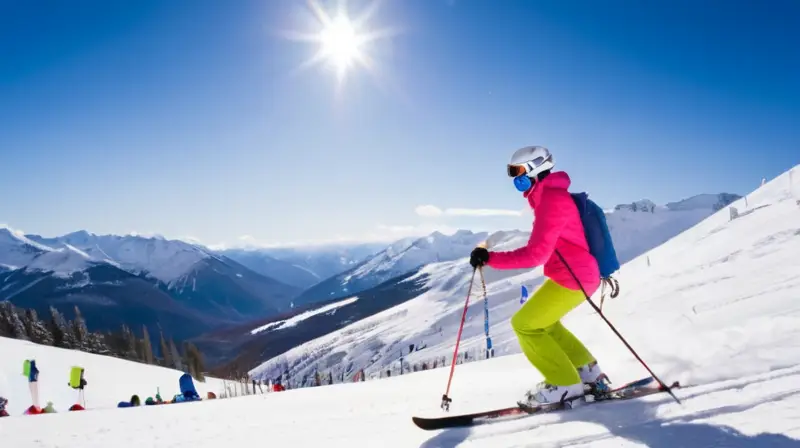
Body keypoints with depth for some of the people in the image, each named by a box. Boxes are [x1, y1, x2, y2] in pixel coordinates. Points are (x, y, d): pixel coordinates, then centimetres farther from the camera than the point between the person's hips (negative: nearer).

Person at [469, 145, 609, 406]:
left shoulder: (551, 200, -20)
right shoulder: (550, 196, 12)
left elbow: (536, 254, -27)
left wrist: (490, 258, -26)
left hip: (573, 279, -10)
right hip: (573, 275, 10)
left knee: (524, 324, -6)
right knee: (543, 323, 23)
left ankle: (564, 384, 2)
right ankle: (587, 372, 26)